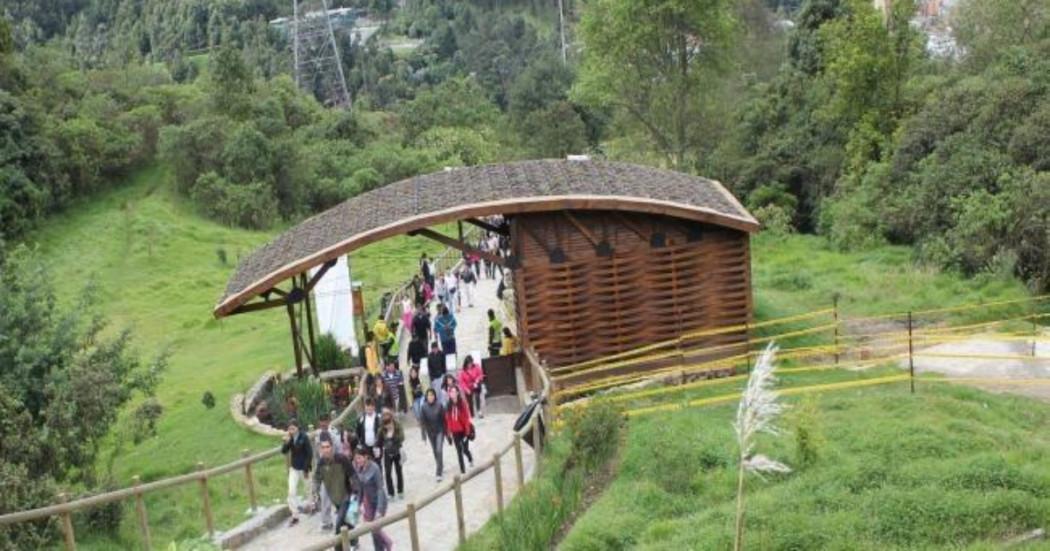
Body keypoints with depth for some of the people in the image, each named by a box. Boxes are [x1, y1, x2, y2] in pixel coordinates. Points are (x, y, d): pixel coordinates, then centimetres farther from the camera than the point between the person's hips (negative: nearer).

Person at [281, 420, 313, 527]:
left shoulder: (304, 437, -16)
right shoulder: (289, 438, -2)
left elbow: (310, 454, -15)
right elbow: (283, 451, -5)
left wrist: (306, 469, -15)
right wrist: (286, 442, -22)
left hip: (303, 468, -4)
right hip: (294, 468, 4)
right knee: (292, 492, -3)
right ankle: (295, 516, 3)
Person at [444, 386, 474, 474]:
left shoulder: (462, 403, -12)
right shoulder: (448, 406, -2)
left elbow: (467, 417, -12)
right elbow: (448, 419, 2)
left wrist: (467, 431, -14)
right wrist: (449, 432, 1)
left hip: (464, 430, -2)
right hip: (455, 432, 2)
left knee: (465, 449, 4)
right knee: (459, 451, 5)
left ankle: (470, 459, 39)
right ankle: (462, 470, 15)